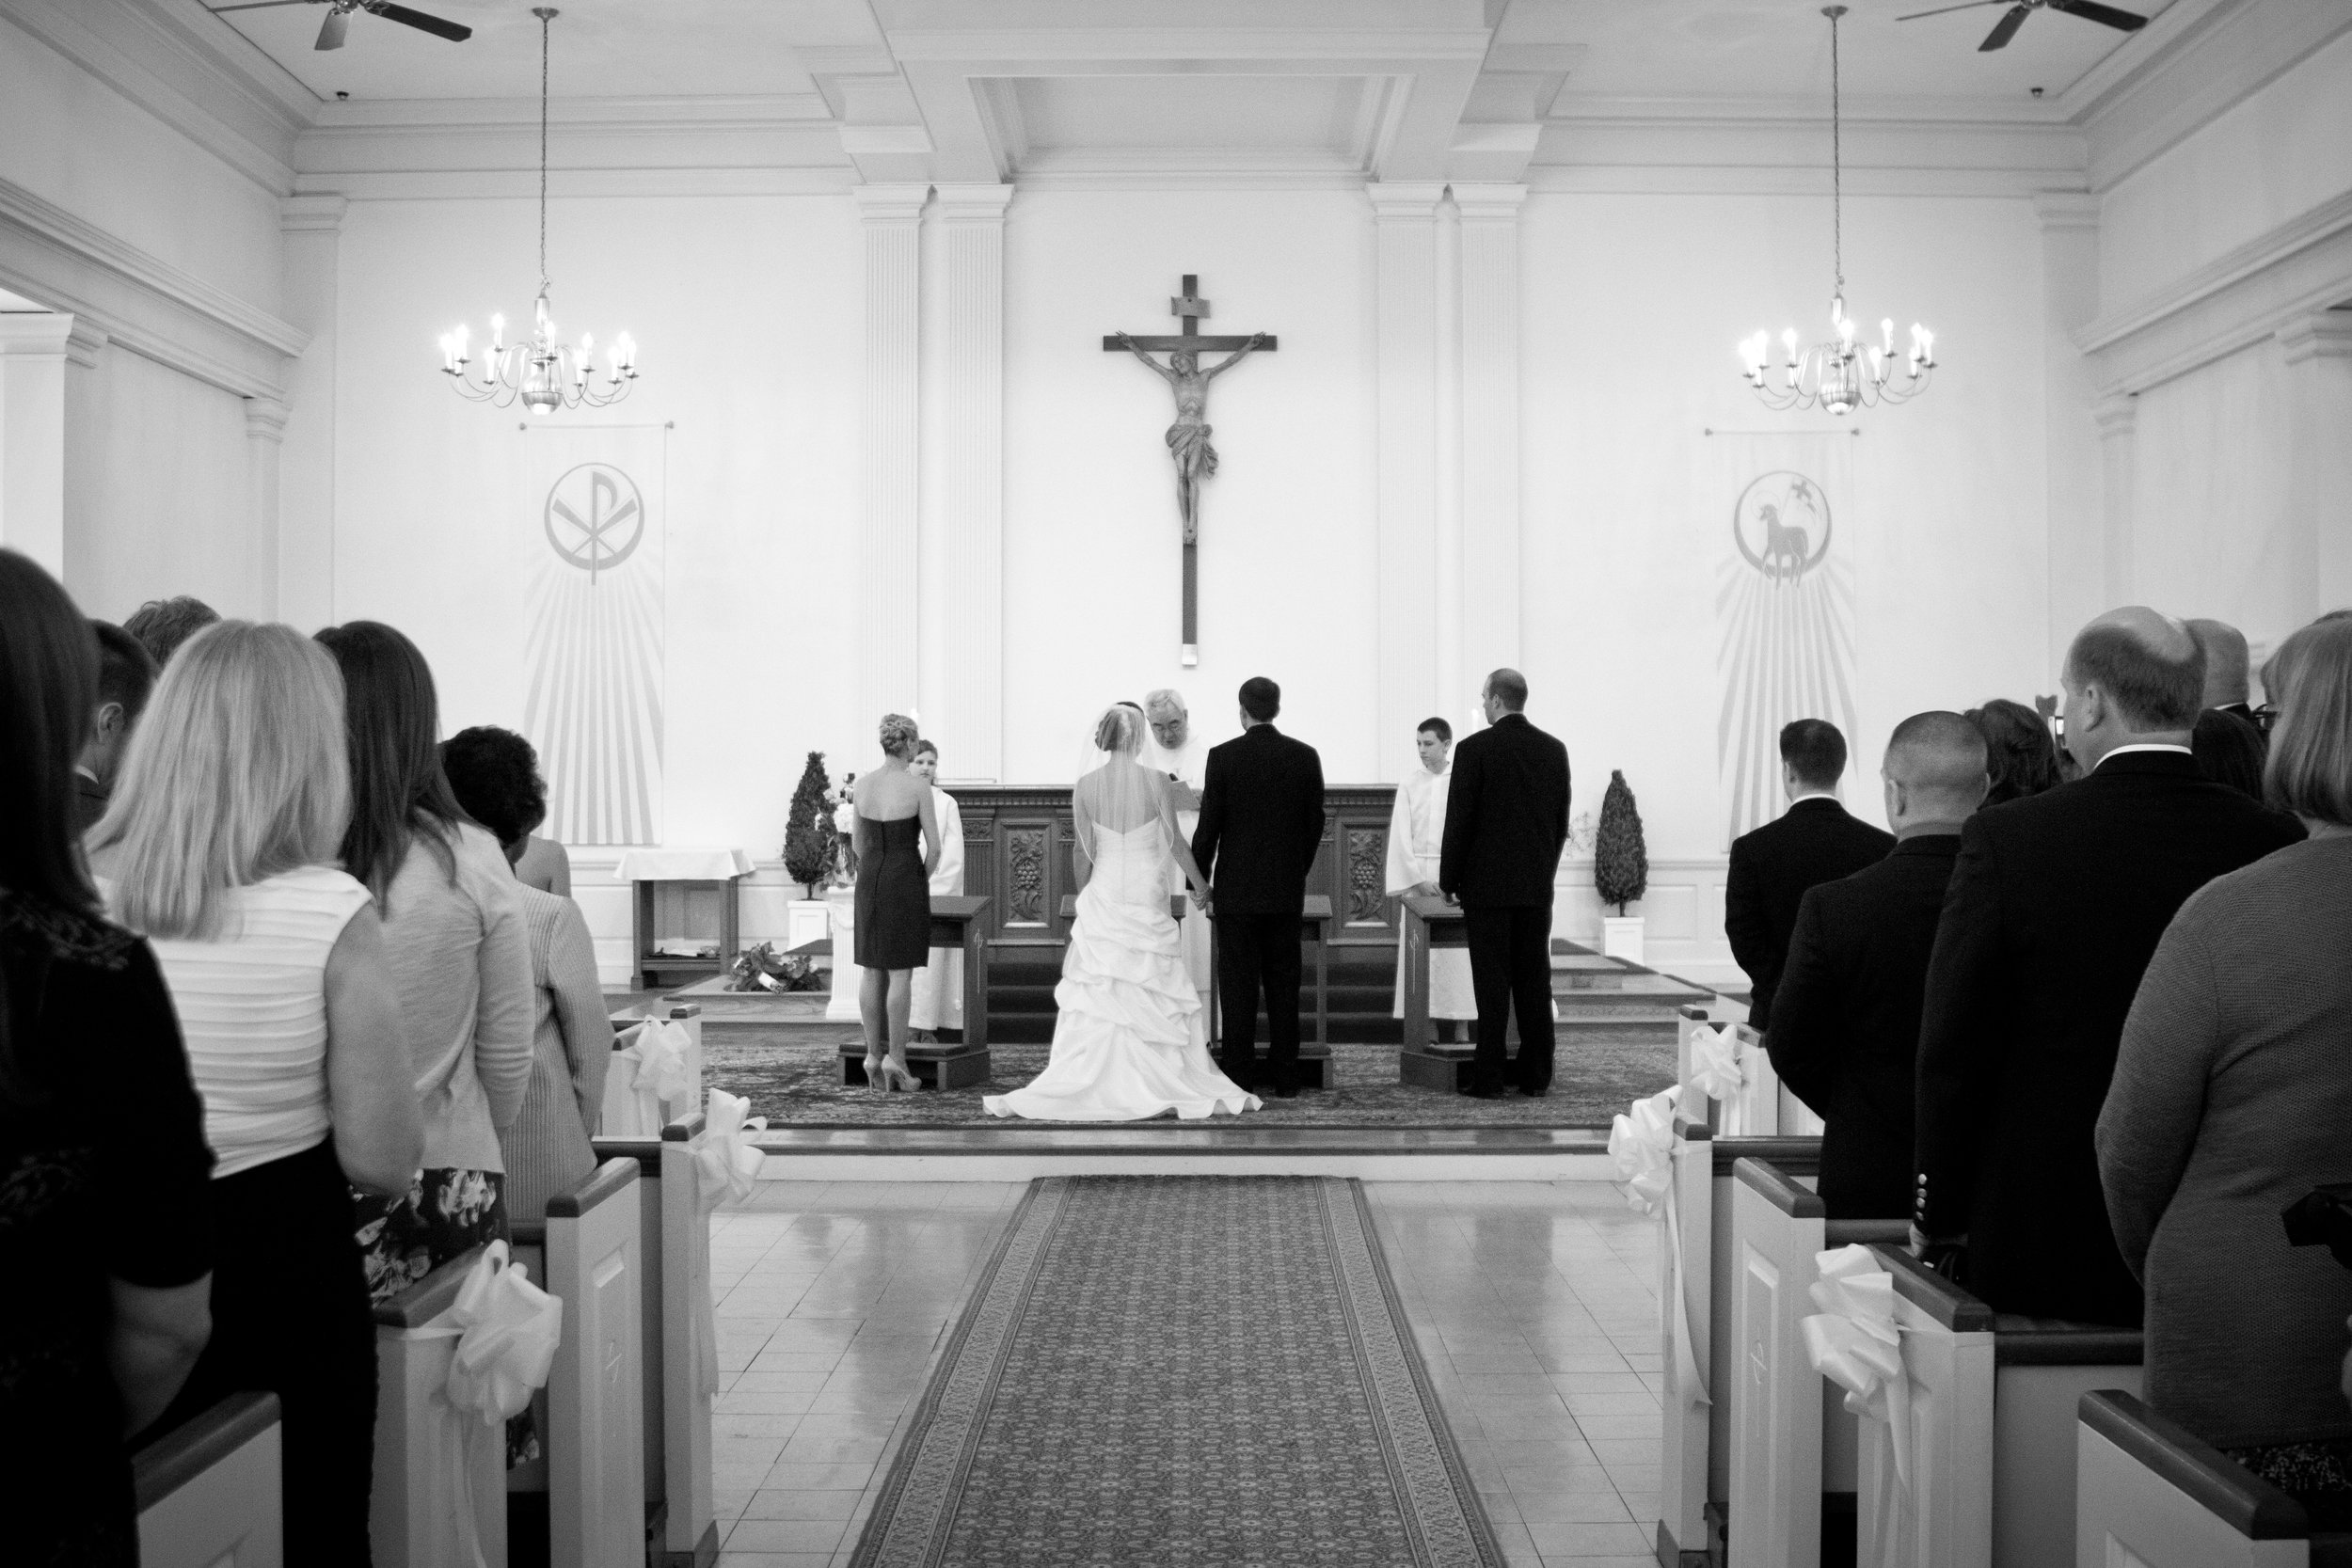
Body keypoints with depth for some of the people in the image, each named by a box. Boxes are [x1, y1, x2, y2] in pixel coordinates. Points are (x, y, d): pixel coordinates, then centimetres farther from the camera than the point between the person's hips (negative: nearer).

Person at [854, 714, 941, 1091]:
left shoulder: (863, 784, 2)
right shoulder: (919, 787, -12)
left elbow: (859, 841, 11)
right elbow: (935, 848, -9)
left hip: (869, 879, 5)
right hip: (905, 878, -5)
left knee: (872, 970, 9)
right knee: (902, 972, -2)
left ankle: (873, 1055, 10)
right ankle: (896, 1059, -4)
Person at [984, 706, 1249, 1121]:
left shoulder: (1085, 787, -2)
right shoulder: (1158, 784, -8)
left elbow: (1081, 851, 3)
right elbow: (1175, 842, -6)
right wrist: (1200, 884, 8)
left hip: (1102, 899, 1)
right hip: (1148, 902, -1)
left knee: (1092, 998, 5)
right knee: (1161, 997, 7)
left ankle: (1069, 1089, 4)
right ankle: (1183, 1090, 11)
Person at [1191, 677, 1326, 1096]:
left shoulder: (1223, 756, -8)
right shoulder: (1305, 756, 1)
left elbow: (1208, 825, -7)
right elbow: (1315, 823, 6)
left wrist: (1200, 880, 3)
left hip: (1236, 889, -3)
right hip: (1287, 889, 3)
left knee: (1238, 986, 2)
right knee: (1283, 983, 8)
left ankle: (1239, 1078, 3)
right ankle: (1284, 1078, 12)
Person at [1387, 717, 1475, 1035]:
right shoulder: (1410, 784, 6)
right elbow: (1401, 836, 1)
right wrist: (1417, 878, -9)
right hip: (1418, 874, 1)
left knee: (1458, 951, -3)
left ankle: (1461, 1021, 1)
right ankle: (1427, 1019, 2)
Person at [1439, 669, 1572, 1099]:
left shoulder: (1474, 749, -9)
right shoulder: (1554, 749, 6)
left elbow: (1459, 820, -8)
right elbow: (1561, 821, 10)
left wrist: (1448, 881, 1)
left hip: (1487, 885, -4)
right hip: (1537, 886, 4)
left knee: (1492, 983, -1)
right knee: (1534, 982, 8)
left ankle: (1489, 1076, 1)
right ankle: (1535, 1075, 12)